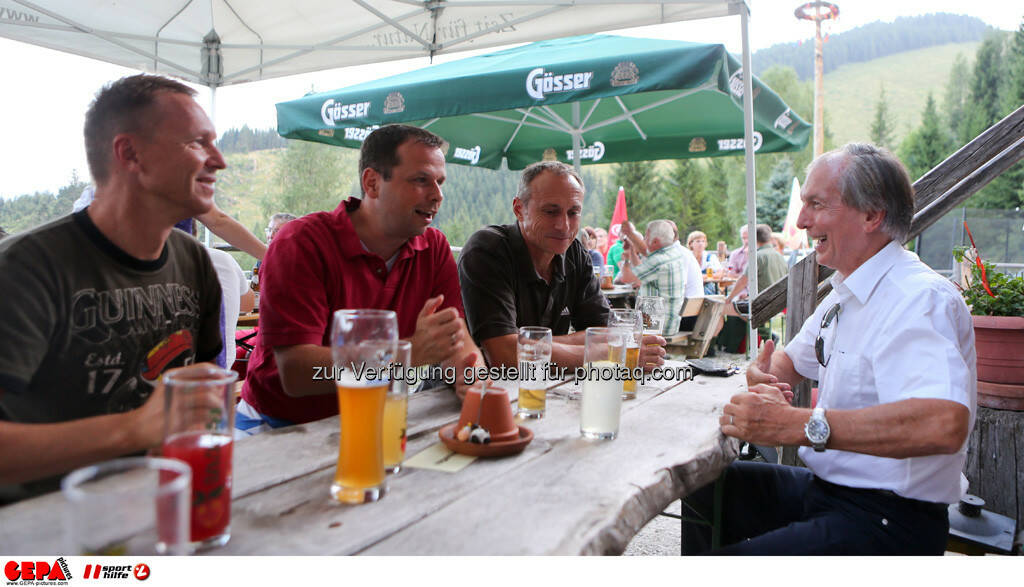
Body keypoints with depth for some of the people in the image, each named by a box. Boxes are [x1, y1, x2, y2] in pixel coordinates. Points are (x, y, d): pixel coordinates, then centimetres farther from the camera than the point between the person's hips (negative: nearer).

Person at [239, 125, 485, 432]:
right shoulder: (302, 243, -15)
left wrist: (472, 373, -29)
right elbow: (295, 374, -23)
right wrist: (411, 353, -33)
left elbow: (456, 339, -4)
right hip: (279, 427, -5)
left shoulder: (434, 247, 2)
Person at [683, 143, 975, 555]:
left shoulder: (920, 298, -21)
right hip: (824, 486, 9)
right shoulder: (844, 293, 11)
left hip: (886, 518, -9)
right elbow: (793, 360, 25)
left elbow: (944, 423, -37)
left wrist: (797, 424, -39)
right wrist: (764, 374, 0)